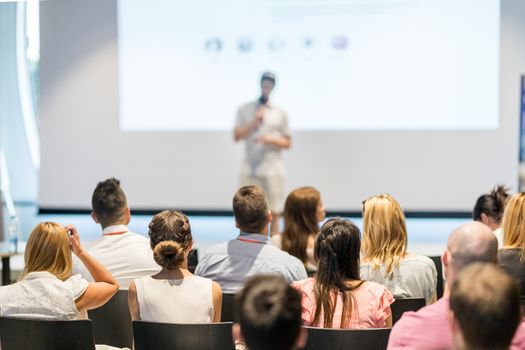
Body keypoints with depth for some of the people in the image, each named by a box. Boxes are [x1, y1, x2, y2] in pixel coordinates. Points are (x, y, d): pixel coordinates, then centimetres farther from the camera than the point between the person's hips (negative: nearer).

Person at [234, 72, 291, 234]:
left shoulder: (280, 113, 10)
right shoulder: (244, 110, 9)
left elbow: (288, 143, 10)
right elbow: (236, 136, 2)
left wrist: (271, 139, -9)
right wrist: (254, 122, -8)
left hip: (273, 169, 0)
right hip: (250, 169, 0)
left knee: (274, 213, -1)